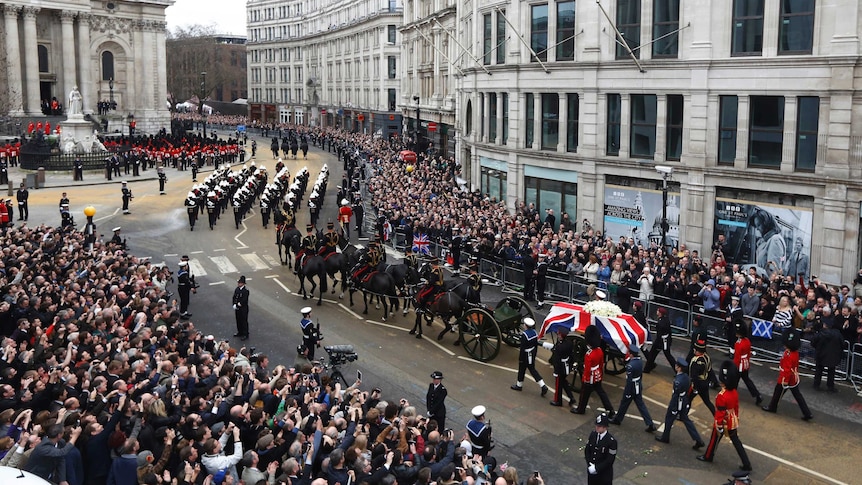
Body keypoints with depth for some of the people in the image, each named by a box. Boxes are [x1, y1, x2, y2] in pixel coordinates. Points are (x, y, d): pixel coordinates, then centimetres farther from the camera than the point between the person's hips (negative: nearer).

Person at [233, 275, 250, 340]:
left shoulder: (246, 291, -20)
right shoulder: (237, 289, 2)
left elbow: (244, 301, -22)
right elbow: (234, 297, 4)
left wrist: (238, 305, -16)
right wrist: (234, 304, -10)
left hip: (243, 308, -7)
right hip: (237, 308, 7)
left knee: (244, 321, 3)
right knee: (238, 320, 19)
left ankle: (245, 335, 14)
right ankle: (240, 332, 36)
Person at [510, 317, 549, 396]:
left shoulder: (524, 335, -26)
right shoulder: (534, 332, -3)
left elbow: (522, 348, -22)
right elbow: (536, 345, 7)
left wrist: (520, 358, -13)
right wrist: (534, 355, 19)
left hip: (525, 355, -7)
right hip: (532, 355, 7)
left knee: (521, 370, 13)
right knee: (532, 370, 15)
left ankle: (519, 385, 32)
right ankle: (543, 386, 8)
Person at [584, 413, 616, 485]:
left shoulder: (611, 441, -22)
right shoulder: (592, 434, -5)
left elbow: (610, 460, -20)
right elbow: (587, 450, 2)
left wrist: (597, 468, -19)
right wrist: (590, 464, -11)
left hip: (604, 474, -5)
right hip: (591, 471, 5)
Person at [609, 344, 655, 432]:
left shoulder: (630, 365, -30)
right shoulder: (640, 361, -5)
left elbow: (629, 380, -24)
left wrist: (627, 393, -15)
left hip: (632, 388, -7)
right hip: (639, 386, 7)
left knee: (624, 404, 14)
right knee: (641, 405, 14)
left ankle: (618, 420, 35)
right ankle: (650, 424, 12)